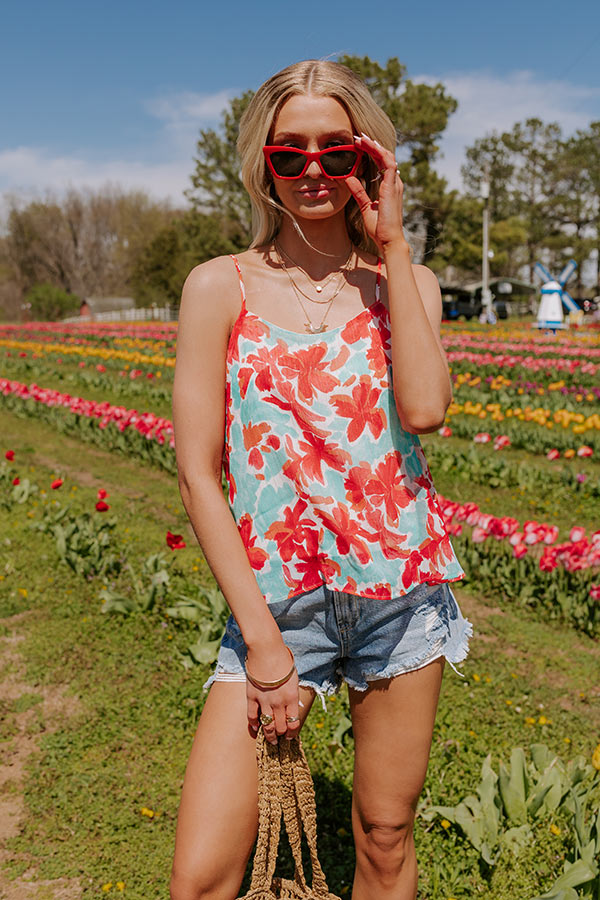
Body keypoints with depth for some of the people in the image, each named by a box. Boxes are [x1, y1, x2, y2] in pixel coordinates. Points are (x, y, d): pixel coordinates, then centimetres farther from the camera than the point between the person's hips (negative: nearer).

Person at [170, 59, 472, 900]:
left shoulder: (408, 282, 6)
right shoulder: (221, 286, -1)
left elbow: (425, 409, -14)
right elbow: (197, 474, -5)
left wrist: (394, 246, -10)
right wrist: (261, 635, -10)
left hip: (403, 585, 2)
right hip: (278, 596, -2)